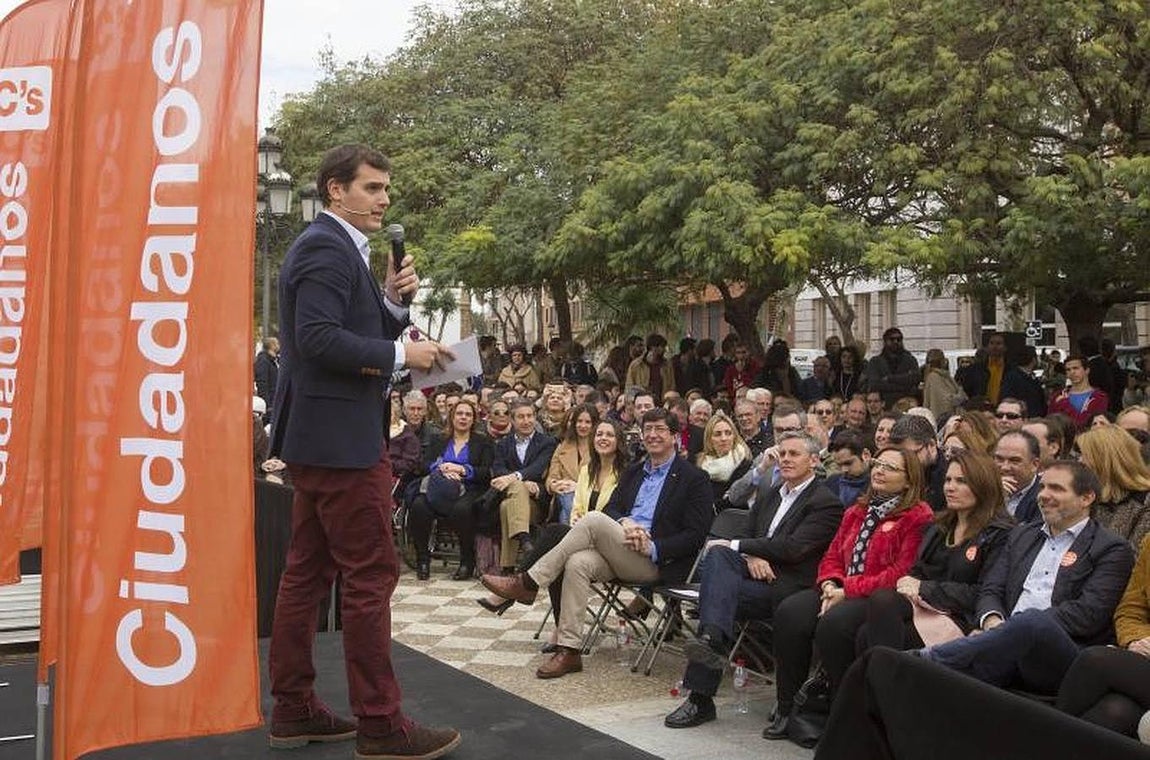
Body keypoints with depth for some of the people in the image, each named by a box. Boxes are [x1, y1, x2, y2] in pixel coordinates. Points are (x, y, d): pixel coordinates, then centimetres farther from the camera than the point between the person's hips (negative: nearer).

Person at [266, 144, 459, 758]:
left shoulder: (334, 246, 19)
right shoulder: (326, 248, -13)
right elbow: (318, 338, -24)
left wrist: (392, 302, 2)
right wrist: (400, 354, -18)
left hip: (320, 436, 11)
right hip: (340, 437, -11)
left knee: (308, 572, 12)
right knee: (371, 575, -5)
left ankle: (292, 710, 20)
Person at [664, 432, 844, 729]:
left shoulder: (826, 504, -1)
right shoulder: (768, 494, 24)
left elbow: (793, 548, -13)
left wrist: (736, 545, -10)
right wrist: (750, 556, -5)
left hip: (784, 588, -6)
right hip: (755, 573, 6)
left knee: (716, 589, -29)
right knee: (718, 554, -28)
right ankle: (714, 639, -43)